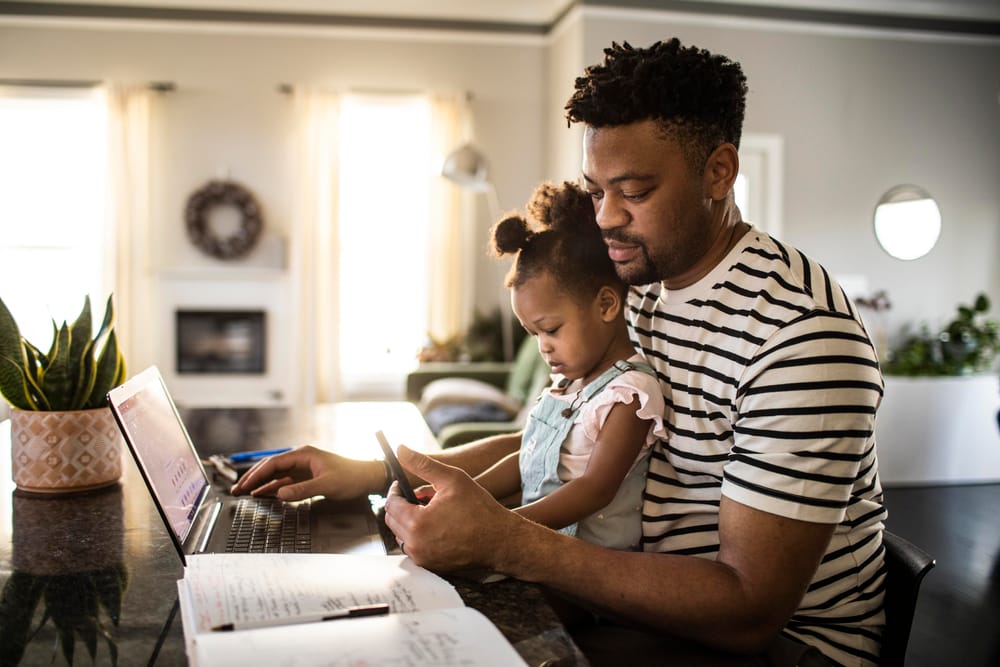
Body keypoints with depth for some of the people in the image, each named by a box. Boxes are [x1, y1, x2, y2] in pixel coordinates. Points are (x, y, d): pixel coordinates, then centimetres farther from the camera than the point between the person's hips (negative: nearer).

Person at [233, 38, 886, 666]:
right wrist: (372, 473, -1)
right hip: (655, 596, 7)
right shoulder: (643, 289, 4)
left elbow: (751, 613, -27)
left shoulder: (801, 331, -25)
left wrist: (501, 540, -33)